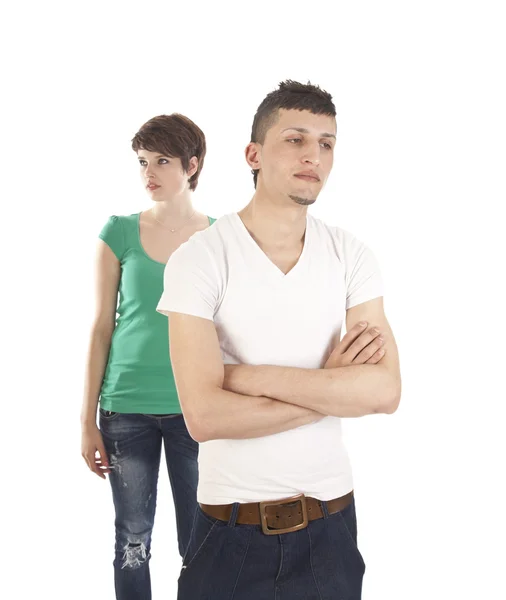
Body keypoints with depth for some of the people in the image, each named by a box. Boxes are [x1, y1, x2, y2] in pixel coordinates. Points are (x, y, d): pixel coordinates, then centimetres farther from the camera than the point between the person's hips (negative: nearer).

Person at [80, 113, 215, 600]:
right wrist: (88, 420, 0)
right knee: (133, 539, 11)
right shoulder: (119, 232, -1)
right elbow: (101, 328, 1)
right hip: (127, 407, 0)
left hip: (195, 408, 0)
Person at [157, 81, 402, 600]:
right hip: (231, 528, -2)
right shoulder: (199, 258, -12)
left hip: (330, 522, 3)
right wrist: (333, 387, -14)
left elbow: (385, 390, -13)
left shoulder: (351, 256, -2)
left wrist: (250, 376, -18)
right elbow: (205, 415, -21)